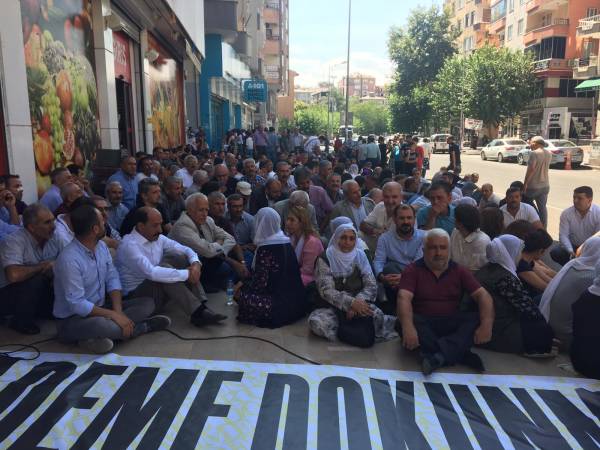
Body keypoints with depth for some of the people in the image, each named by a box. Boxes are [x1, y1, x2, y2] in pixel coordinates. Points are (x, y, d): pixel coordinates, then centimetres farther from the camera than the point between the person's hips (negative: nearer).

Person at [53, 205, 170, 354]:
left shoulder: (101, 246, 0)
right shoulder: (69, 259, -25)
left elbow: (112, 279, 0)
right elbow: (77, 304, -26)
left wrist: (118, 311, -16)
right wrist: (114, 315, -25)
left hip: (100, 308, 8)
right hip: (72, 319, -8)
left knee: (147, 303, -2)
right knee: (100, 325, -40)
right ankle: (144, 327, -15)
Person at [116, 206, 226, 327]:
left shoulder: (158, 238, 3)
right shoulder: (130, 245, -21)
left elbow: (186, 250, 7)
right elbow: (151, 272, -35)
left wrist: (196, 264, -17)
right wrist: (186, 274, -29)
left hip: (161, 288, 8)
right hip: (135, 295, -7)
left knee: (180, 256, -10)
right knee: (164, 267, -30)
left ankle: (201, 307, -21)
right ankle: (198, 313, -33)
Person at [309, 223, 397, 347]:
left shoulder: (360, 256, 3)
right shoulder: (325, 259, -5)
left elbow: (371, 286, -3)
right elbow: (326, 291, -14)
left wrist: (357, 302, -23)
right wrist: (351, 302, -28)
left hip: (358, 303, 0)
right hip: (334, 306, 0)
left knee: (377, 316, -32)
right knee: (315, 322, -33)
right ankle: (366, 329, -17)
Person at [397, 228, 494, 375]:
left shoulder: (459, 271, 9)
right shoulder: (413, 270, 0)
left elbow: (483, 295, -2)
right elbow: (404, 298, -16)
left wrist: (486, 325, -22)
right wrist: (408, 327, -35)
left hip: (451, 324, 2)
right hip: (424, 323, -2)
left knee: (475, 320, -25)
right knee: (412, 321, -33)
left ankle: (438, 355, -39)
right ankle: (459, 355, -28)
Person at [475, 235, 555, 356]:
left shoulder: (487, 269, 7)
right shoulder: (505, 277, -22)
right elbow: (526, 306, -16)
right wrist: (545, 322, 2)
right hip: (499, 334, -9)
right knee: (547, 330, 3)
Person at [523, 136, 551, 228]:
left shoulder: (534, 153, -16)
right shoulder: (549, 153, 8)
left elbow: (531, 169, -21)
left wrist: (525, 184, -18)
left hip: (533, 186, -7)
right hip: (545, 185, 7)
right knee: (542, 207, 9)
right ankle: (544, 228, 11)